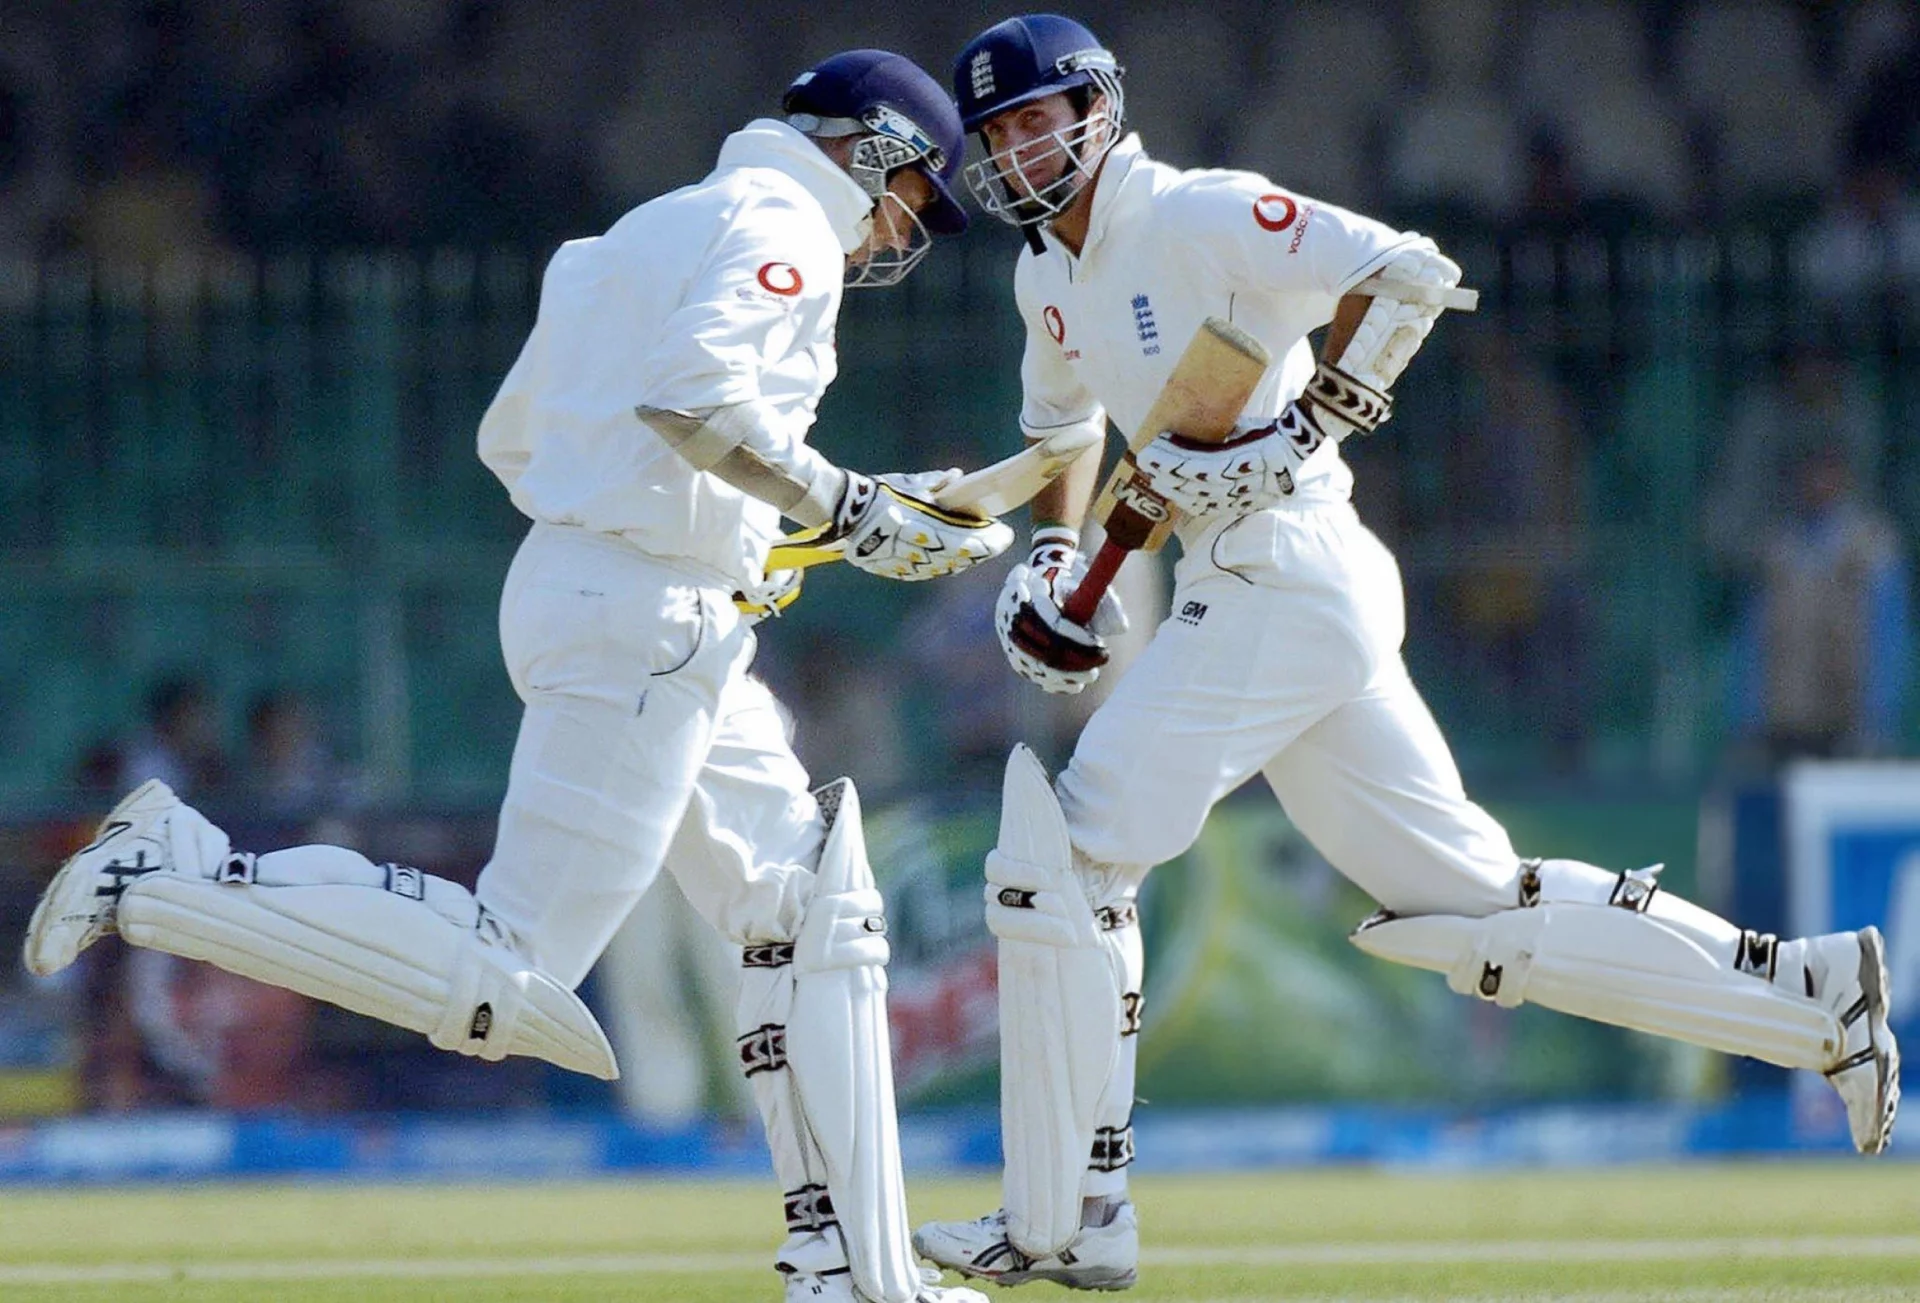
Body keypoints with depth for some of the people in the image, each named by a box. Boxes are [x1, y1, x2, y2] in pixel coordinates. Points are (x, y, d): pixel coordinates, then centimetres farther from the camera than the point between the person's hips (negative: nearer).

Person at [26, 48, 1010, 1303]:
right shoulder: (780, 219, -6)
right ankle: (171, 875, -13)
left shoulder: (661, 229, 23)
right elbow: (693, 394, -25)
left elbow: (511, 436, 24)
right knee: (505, 979, -16)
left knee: (816, 916, 14)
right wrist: (851, 509, -16)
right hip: (640, 620, -11)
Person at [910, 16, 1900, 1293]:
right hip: (1244, 599, 10)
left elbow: (1411, 274, -19)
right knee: (1469, 900, 9)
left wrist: (1297, 430, -22)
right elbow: (1064, 414, 36)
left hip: (1289, 585, -10)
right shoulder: (1050, 275, 16)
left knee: (1068, 853, -11)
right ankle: (1806, 991, 12)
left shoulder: (1199, 218, -11)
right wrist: (1050, 549, 19)